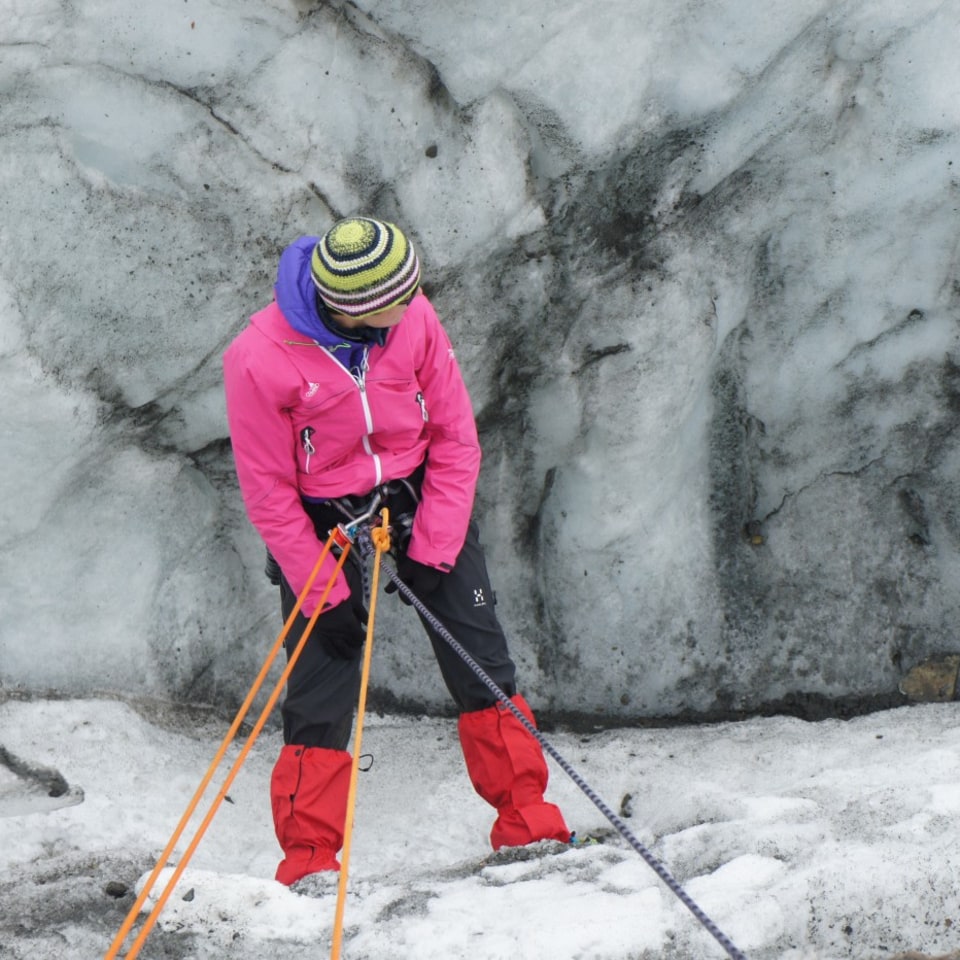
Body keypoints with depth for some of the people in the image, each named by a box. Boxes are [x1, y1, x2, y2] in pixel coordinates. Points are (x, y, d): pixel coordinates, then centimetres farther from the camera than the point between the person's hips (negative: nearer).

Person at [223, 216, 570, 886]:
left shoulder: (413, 318, -17)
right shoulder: (259, 360, -25)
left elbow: (455, 437, -7)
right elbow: (268, 493, -15)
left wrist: (433, 551, -11)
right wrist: (325, 594, -14)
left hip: (423, 500, 3)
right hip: (321, 524, -3)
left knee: (481, 661, 3)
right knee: (322, 687, 0)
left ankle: (525, 818, 15)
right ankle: (310, 858, 11)